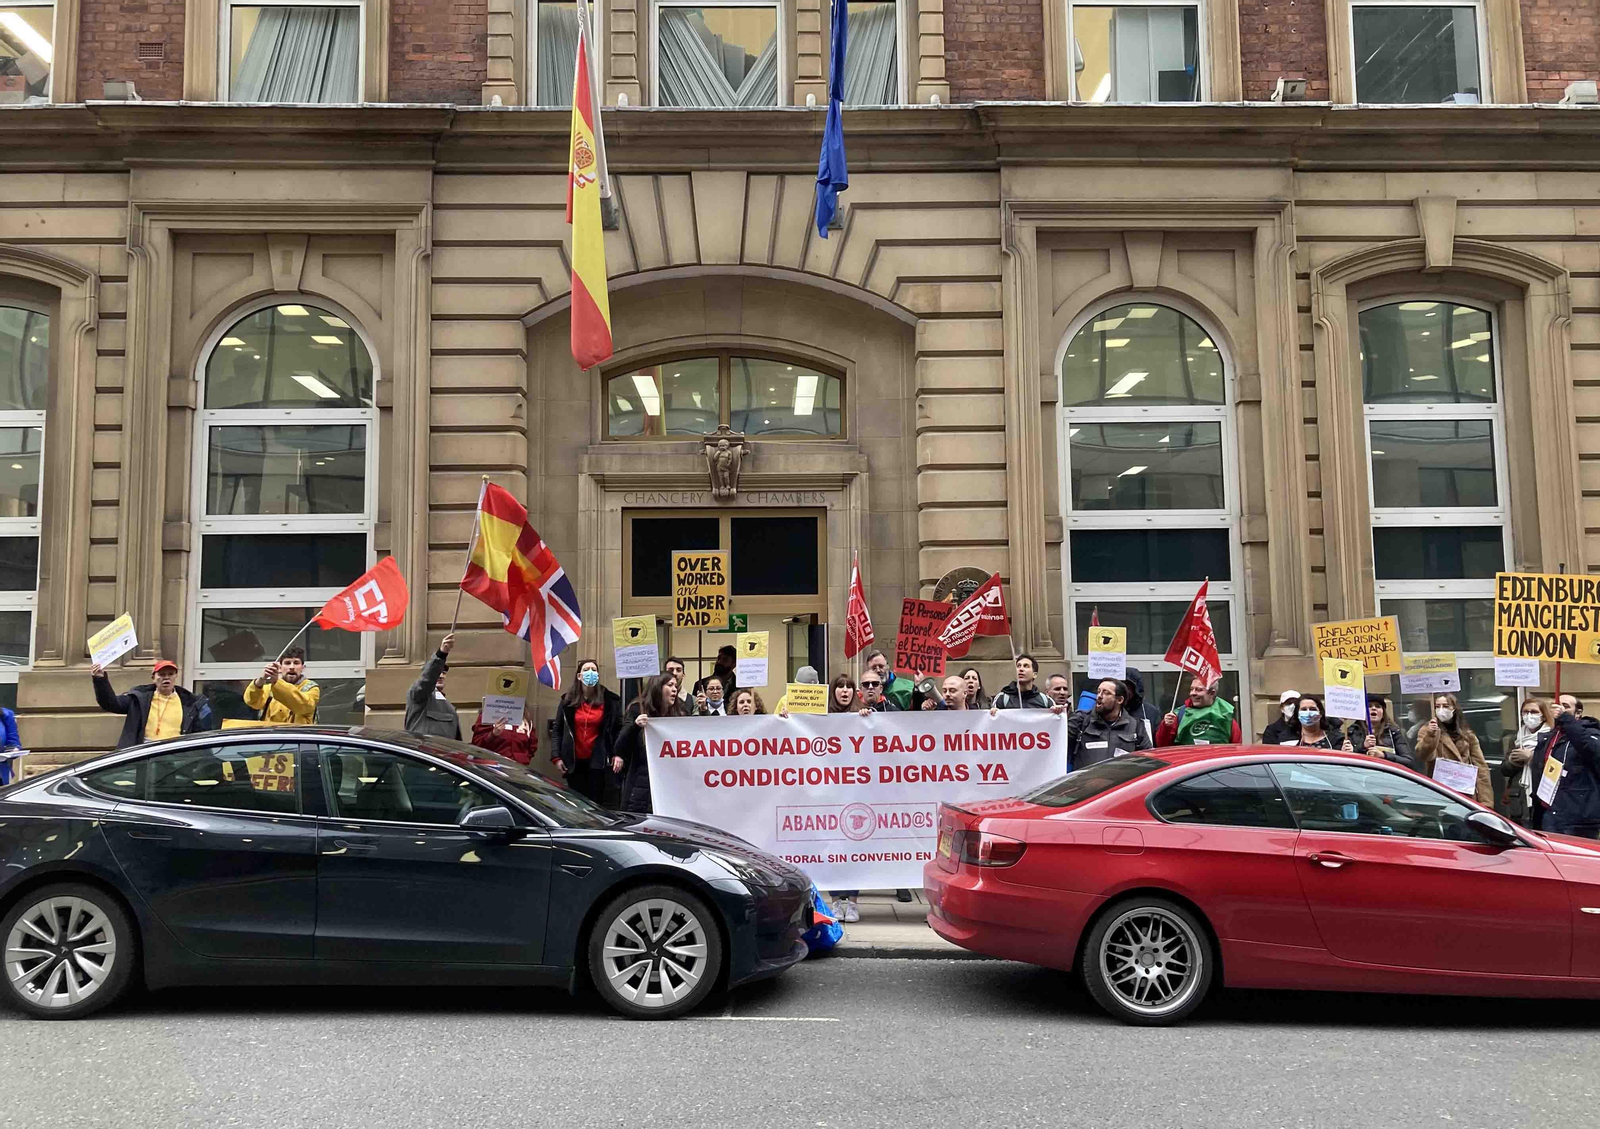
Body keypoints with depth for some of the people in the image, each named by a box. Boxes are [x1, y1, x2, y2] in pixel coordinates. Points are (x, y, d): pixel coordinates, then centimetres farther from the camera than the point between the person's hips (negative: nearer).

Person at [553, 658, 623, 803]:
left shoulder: (610, 700, 2)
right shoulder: (568, 700, 7)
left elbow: (618, 729, 1)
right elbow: (558, 730, 8)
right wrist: (556, 756, 0)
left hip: (599, 762, -2)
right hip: (574, 762, 2)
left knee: (597, 803, -2)